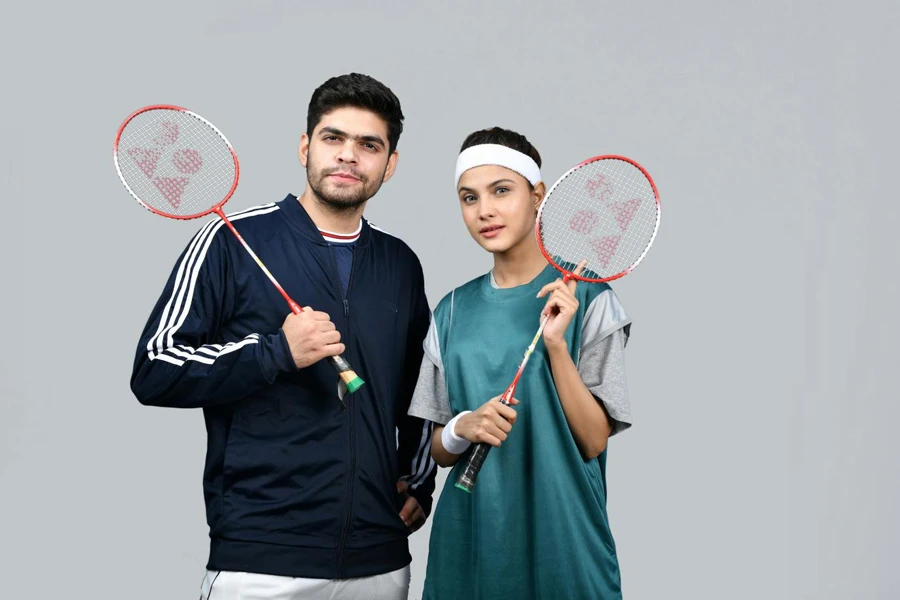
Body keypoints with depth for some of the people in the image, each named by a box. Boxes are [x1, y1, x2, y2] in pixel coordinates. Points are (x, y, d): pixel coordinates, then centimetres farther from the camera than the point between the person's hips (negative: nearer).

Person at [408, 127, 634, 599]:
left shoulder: (587, 299, -7)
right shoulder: (453, 311, 4)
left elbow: (593, 441, -11)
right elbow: (438, 452, 7)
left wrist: (556, 344, -21)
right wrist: (463, 429, -14)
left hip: (559, 541, -3)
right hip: (468, 542, 4)